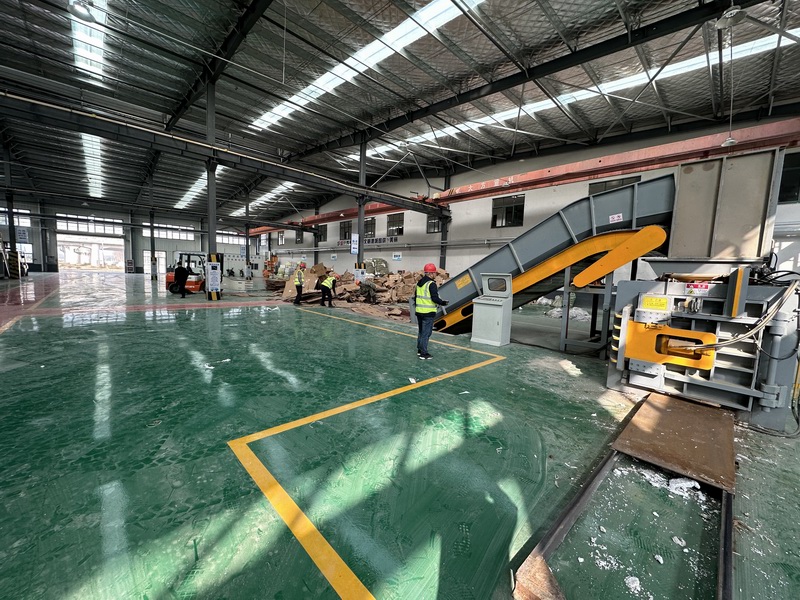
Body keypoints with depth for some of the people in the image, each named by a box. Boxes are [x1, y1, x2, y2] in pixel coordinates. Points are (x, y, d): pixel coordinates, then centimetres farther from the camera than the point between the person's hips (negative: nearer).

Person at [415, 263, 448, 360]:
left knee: (421, 332, 20)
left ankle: (419, 350, 29)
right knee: (426, 333, -1)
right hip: (428, 313, -8)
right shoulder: (431, 284, -15)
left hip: (419, 311, 8)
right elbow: (435, 298, -20)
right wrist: (443, 303, -6)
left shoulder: (419, 283, 10)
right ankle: (423, 354, 4)